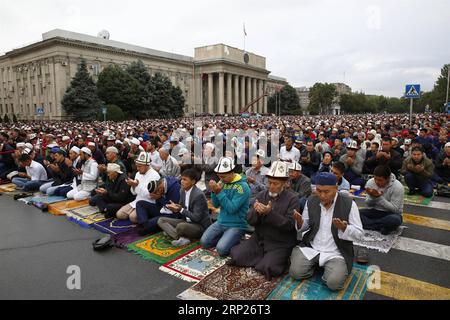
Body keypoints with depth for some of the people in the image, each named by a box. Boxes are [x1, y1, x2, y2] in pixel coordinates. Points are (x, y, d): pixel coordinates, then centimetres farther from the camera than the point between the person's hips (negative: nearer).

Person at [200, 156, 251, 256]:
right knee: (204, 242, -2)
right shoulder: (222, 183, 1)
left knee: (221, 249, -21)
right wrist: (214, 191, -15)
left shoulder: (242, 186, -19)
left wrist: (219, 192, -27)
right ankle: (224, 238, 19)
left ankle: (236, 241, 9)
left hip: (236, 226, -7)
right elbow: (216, 205, 3)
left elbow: (232, 208, -24)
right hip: (220, 222, 7)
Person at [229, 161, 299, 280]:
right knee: (235, 255, -10)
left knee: (267, 268, -25)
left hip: (280, 244, -4)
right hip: (259, 239, 5)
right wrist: (256, 212, -23)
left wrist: (270, 213, -29)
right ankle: (265, 258, 9)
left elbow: (289, 225, -18)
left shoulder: (292, 199, -9)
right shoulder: (261, 195, 3)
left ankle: (280, 259, 7)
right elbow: (250, 221, 0)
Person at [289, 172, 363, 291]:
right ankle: (314, 263, 16)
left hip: (336, 252, -3)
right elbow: (305, 227, 9)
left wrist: (344, 228, -29)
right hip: (310, 248, 3)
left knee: (334, 283, -24)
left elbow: (359, 233, -8)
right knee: (295, 272, -14)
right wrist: (300, 222, -15)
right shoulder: (311, 201, -1)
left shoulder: (349, 204, -11)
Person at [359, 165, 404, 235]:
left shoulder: (397, 187, -18)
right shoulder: (370, 182, -9)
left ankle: (366, 224, -20)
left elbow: (394, 209, -19)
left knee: (395, 220, -39)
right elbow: (368, 205, -1)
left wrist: (379, 197, -28)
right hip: (375, 211, 3)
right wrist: (372, 196, -23)